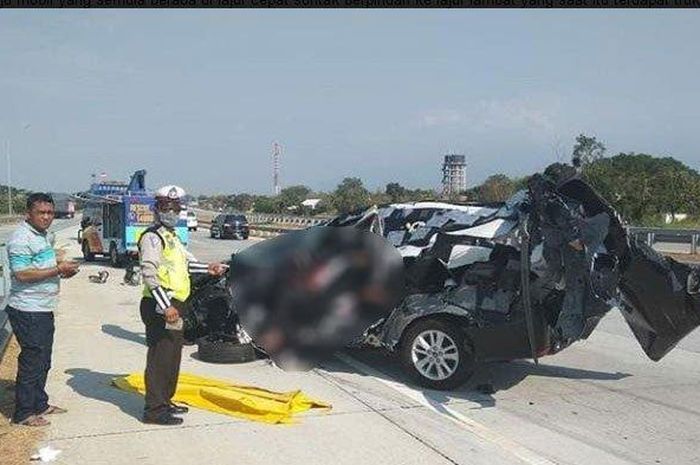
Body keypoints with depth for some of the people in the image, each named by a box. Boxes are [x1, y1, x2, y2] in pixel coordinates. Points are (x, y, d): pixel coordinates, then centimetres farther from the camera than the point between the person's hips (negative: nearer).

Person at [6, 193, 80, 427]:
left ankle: (40, 404, 30)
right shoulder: (22, 239, -17)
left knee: (43, 361, 17)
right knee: (31, 362, -2)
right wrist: (58, 270, -22)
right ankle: (23, 413, 10)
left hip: (44, 309, 9)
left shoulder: (45, 236, 13)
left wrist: (62, 267, 6)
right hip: (27, 311, -9)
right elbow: (22, 274, -24)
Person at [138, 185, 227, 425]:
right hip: (160, 307, -10)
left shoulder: (172, 236, 19)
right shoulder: (152, 237, -12)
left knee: (173, 356, 18)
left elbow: (186, 262, 31)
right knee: (160, 358, -6)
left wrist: (208, 268, 13)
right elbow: (149, 274, -22)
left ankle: (165, 400, 30)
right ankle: (154, 410, 2)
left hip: (174, 306, 10)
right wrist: (166, 307, -27)